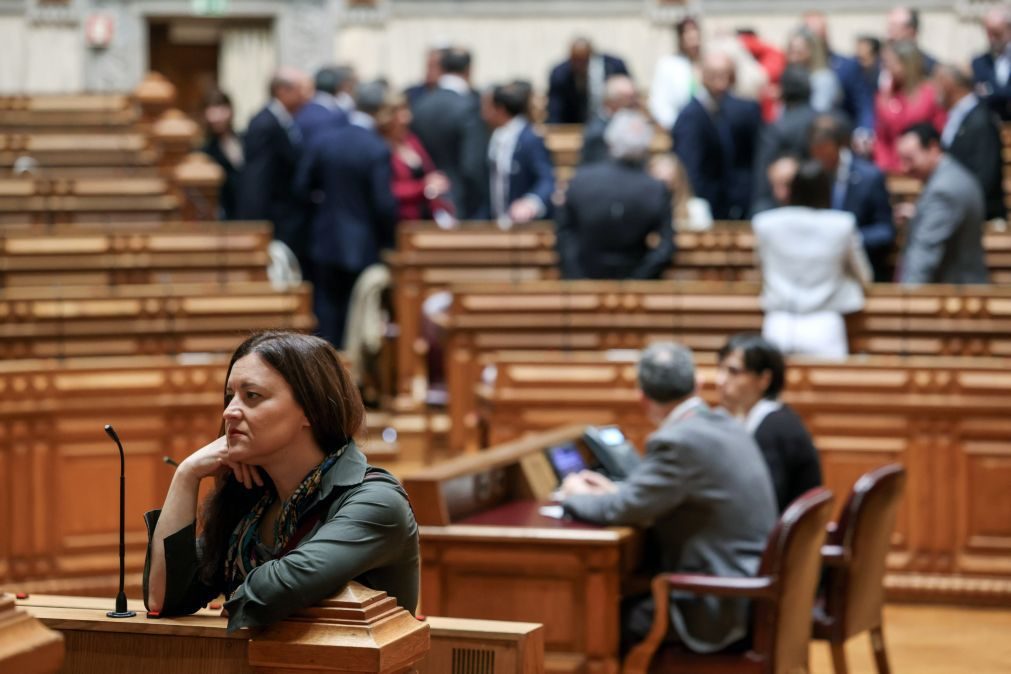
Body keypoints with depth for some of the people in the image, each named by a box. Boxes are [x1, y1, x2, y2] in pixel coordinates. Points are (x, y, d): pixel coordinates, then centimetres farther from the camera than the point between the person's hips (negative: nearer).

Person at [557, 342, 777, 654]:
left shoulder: (677, 441, -20)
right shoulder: (724, 426, 8)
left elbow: (621, 510, -17)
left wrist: (576, 496, 3)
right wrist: (614, 490, 17)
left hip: (721, 609, -9)